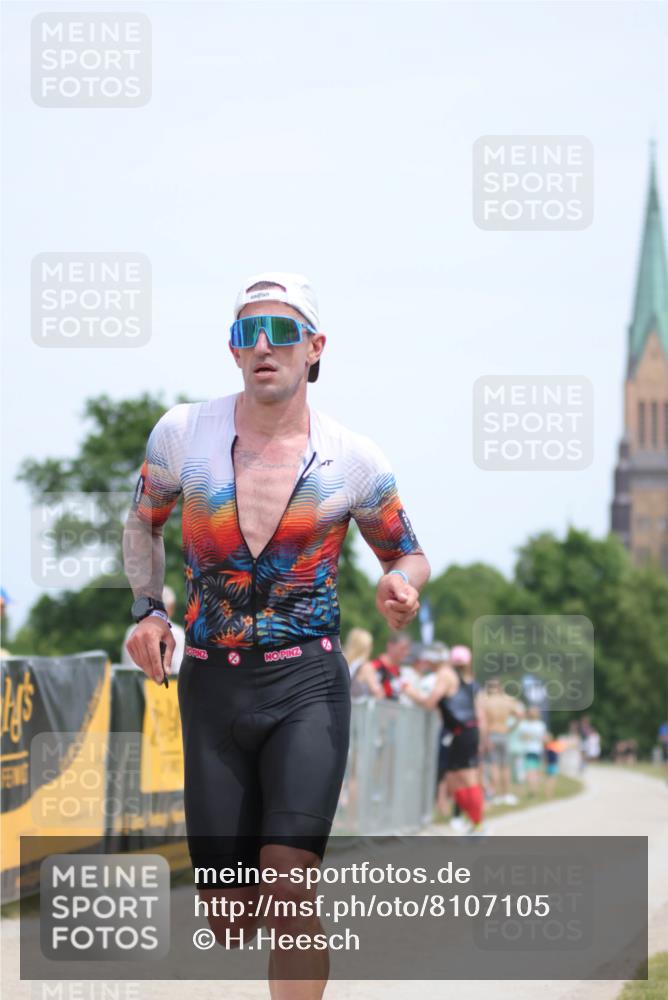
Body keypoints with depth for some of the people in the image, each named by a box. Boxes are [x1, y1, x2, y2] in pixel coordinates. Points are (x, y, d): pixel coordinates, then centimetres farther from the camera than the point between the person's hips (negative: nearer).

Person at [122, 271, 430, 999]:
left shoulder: (354, 460, -3)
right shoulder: (183, 433, -1)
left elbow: (409, 555, 12)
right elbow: (142, 523, 18)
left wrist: (400, 584, -11)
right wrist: (146, 611, 3)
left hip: (307, 688, -2)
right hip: (211, 691, 2)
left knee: (286, 891, -21)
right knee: (230, 928, 4)